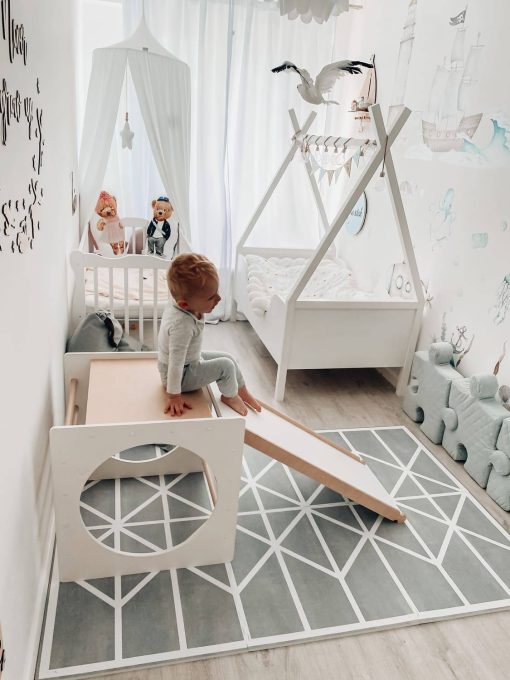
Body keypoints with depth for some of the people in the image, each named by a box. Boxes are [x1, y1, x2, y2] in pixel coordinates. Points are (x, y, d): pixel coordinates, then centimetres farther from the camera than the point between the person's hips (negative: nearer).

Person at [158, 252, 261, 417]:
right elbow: (176, 363, -34)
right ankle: (230, 396, 12)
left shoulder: (178, 303, -14)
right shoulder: (182, 325, -40)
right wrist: (173, 395, -27)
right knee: (225, 366, -16)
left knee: (228, 357, 12)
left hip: (191, 360, 9)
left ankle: (242, 391, 31)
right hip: (183, 375, -9)